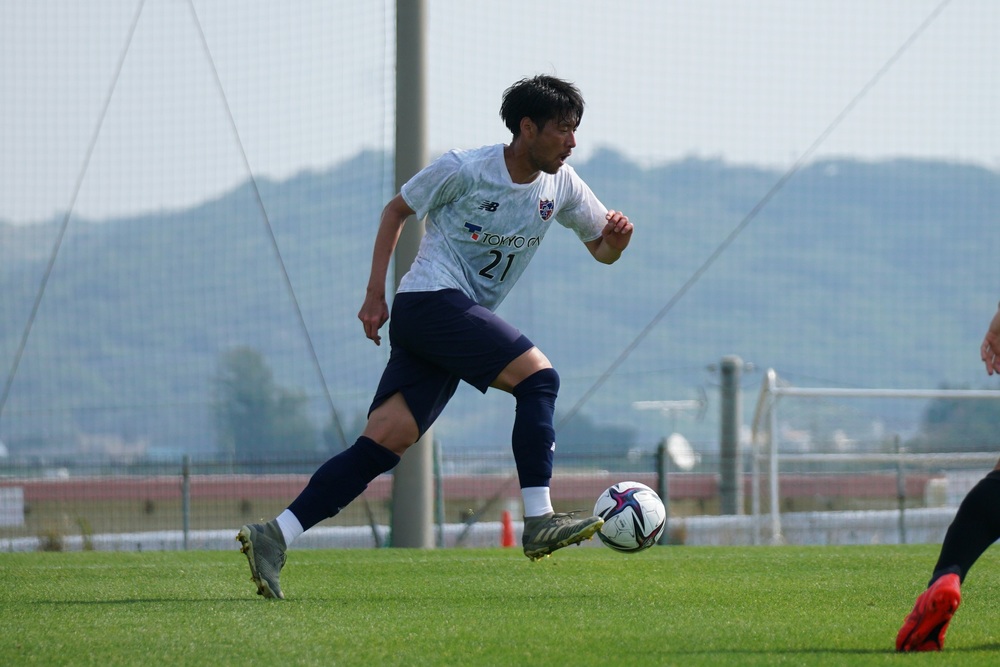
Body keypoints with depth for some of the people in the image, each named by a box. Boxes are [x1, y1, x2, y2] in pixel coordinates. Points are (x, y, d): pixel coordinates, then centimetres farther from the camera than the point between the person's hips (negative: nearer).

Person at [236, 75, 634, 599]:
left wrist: (617, 235, -6)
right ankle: (538, 521, -19)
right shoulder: (465, 169, -8)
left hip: (460, 320, 7)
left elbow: (602, 251, 19)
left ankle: (274, 537, -8)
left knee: (384, 443, -4)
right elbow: (396, 210, 4)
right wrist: (375, 295, -1)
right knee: (537, 376, -19)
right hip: (433, 298, -7)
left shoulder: (561, 186, 9)